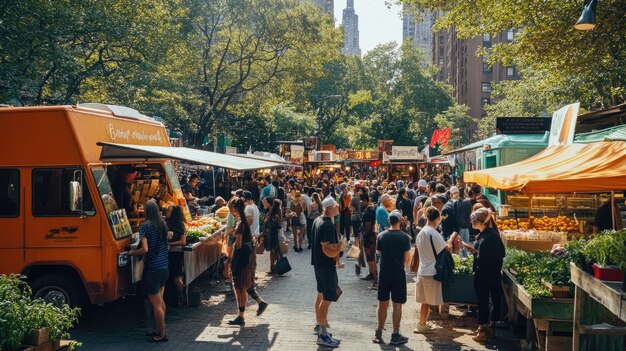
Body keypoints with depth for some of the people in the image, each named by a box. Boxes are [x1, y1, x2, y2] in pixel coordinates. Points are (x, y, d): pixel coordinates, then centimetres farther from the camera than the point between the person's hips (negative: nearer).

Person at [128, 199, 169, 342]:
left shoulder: (145, 226, -13)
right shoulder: (163, 225, 6)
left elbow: (145, 249, -19)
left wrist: (132, 252, -3)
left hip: (152, 269, -7)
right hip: (164, 267, 7)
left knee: (156, 304, 1)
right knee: (160, 300, 19)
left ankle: (162, 334, 8)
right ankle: (160, 329, 28)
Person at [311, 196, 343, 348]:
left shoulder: (317, 220, 7)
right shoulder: (329, 225, -24)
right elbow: (328, 250, -29)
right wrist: (341, 246, -16)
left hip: (318, 263, 10)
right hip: (327, 265, -10)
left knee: (321, 294, 23)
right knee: (327, 299, -6)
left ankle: (319, 324, 37)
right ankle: (323, 335, -2)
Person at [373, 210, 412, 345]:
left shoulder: (381, 235, -2)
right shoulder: (404, 237, -10)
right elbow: (407, 257, -7)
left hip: (384, 272, 3)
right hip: (398, 273, -3)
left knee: (382, 304, 12)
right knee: (397, 305, 4)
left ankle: (379, 333, 19)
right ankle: (395, 335, 8)